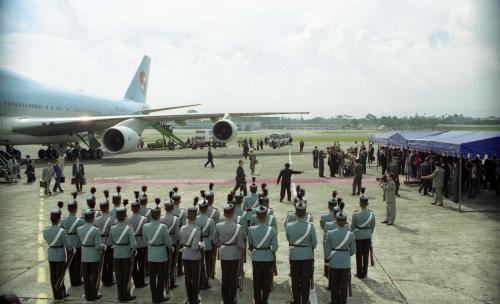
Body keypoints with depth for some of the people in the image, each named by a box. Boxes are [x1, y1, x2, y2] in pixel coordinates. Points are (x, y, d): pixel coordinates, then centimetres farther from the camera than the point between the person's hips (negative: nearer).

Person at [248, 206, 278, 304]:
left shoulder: (252, 229, -11)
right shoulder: (272, 230, -16)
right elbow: (275, 247, -14)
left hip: (256, 258, 1)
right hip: (269, 258, -1)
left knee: (257, 281, 16)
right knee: (267, 281, 14)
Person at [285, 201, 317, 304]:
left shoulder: (289, 226, -14)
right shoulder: (310, 226, -18)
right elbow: (314, 243, -6)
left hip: (294, 255, 1)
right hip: (307, 256, -1)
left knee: (295, 280, 14)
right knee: (306, 280, 11)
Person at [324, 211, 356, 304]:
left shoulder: (330, 233, -13)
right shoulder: (350, 234, -12)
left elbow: (327, 249, -6)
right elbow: (353, 250, -3)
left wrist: (327, 258, 12)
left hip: (333, 262, 0)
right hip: (345, 263, 0)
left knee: (334, 286, 14)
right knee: (344, 286, 11)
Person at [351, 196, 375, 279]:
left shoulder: (355, 214, -17)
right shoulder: (371, 214, -8)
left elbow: (352, 226, -8)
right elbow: (372, 226, 4)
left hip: (357, 236, -2)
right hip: (367, 236, 2)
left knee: (359, 255, 9)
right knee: (366, 255, 11)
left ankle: (359, 273, 16)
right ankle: (364, 273, 18)